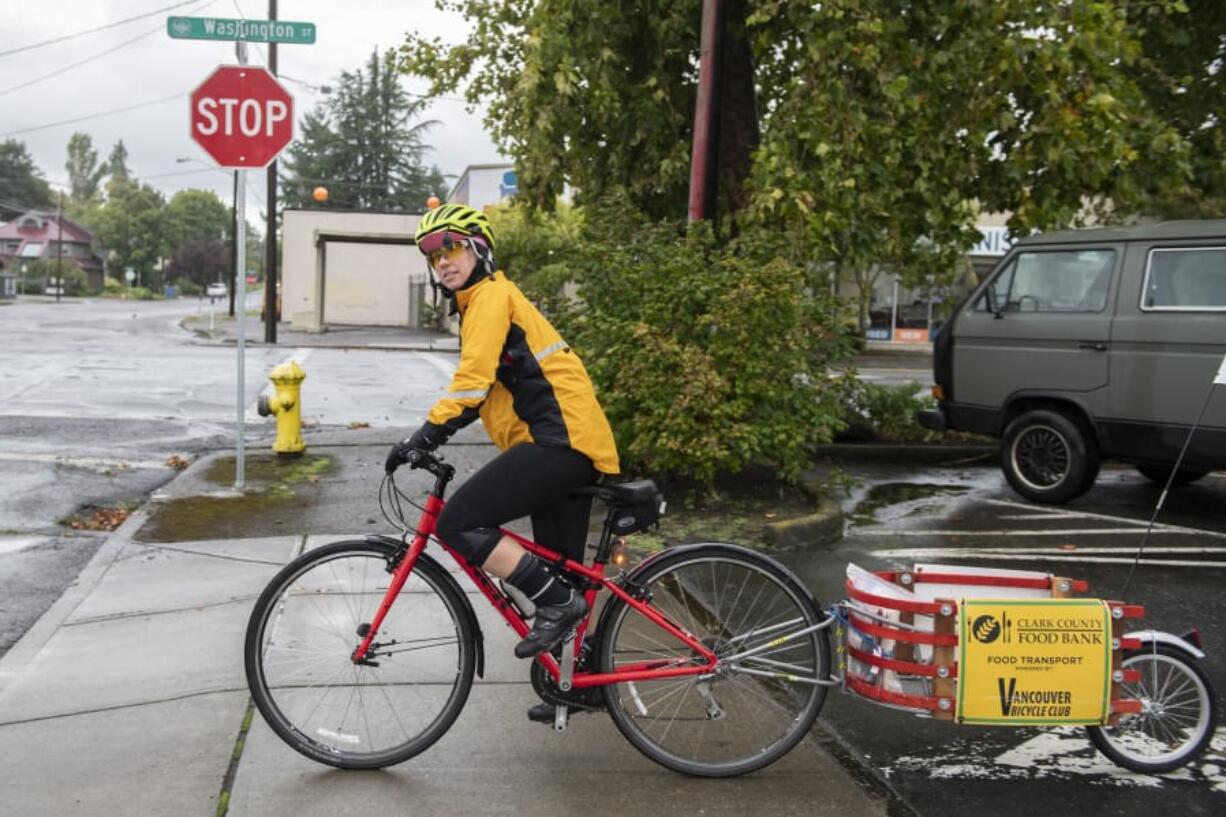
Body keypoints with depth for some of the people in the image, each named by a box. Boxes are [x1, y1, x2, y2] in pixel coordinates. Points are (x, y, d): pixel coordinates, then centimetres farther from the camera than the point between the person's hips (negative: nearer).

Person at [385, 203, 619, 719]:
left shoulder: (492, 296, -5)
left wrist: (427, 434, -22)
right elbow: (482, 386, 30)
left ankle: (556, 602, -11)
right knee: (560, 575, 16)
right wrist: (433, 434, 22)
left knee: (458, 522, -17)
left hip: (561, 439, -11)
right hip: (572, 444, 11)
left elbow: (474, 377, -19)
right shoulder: (478, 304, 26)